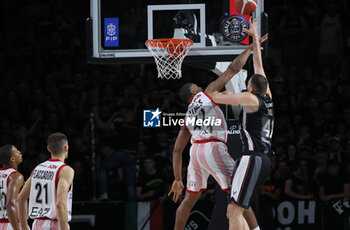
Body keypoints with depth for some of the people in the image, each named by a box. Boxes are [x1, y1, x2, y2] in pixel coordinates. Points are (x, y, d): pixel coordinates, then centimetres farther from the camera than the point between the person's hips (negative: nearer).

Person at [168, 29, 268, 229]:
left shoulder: (187, 116, 27)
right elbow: (233, 69, 7)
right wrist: (250, 48, 17)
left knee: (190, 199, 18)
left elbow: (177, 150, 22)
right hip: (213, 148, -6)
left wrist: (177, 179, 23)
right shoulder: (207, 93, 12)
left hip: (196, 150, 6)